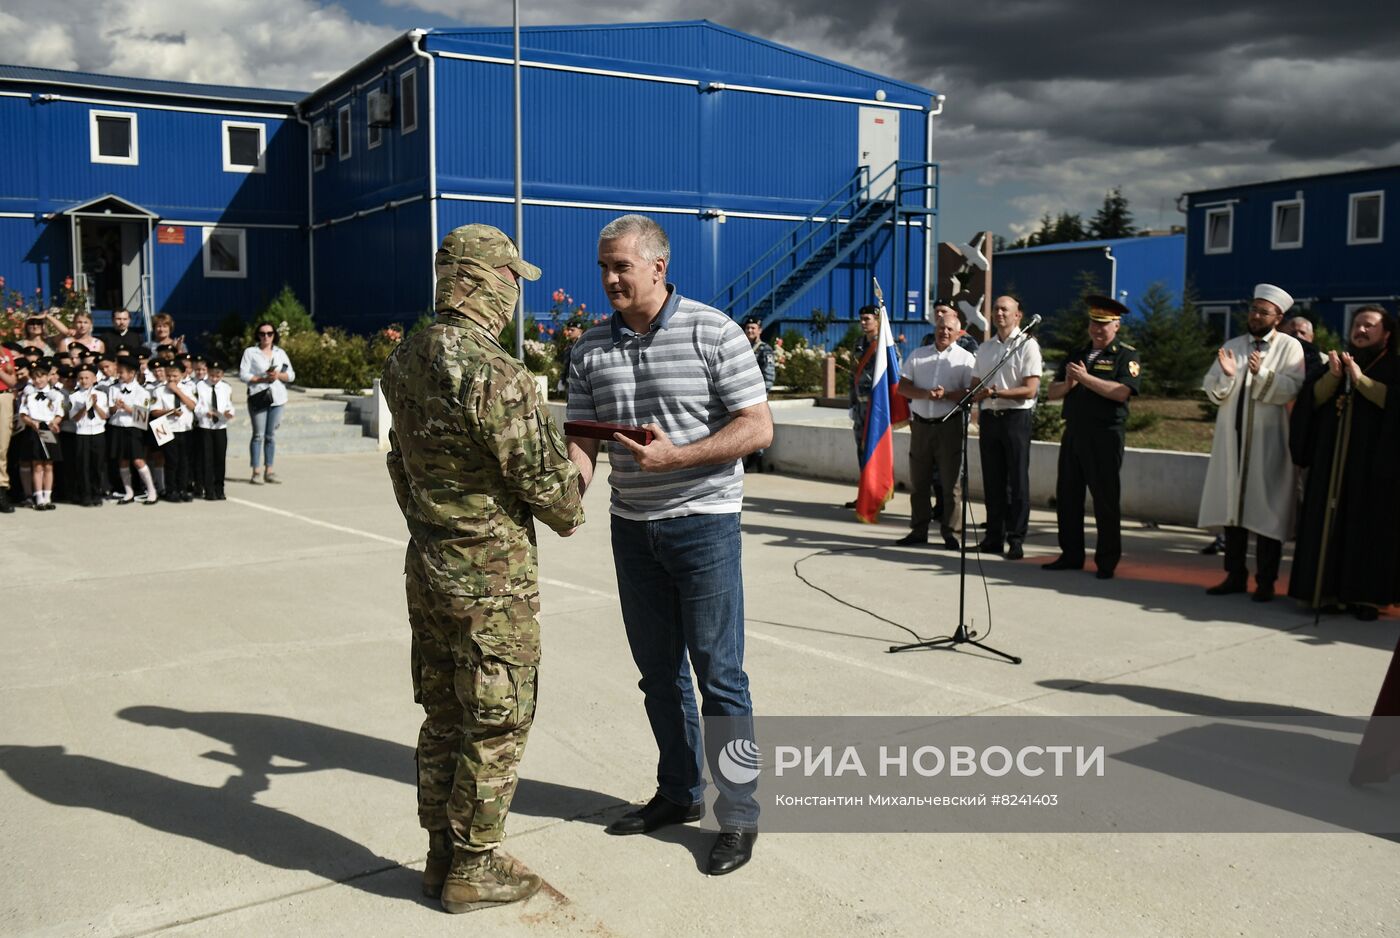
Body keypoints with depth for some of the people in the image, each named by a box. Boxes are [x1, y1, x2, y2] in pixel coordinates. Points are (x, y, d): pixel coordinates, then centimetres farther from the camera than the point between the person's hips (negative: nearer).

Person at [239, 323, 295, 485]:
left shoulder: (280, 353, 15)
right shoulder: (250, 352, 3)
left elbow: (291, 375, 12)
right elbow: (243, 375, -5)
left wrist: (279, 375, -7)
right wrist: (262, 378, -14)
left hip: (277, 397, 3)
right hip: (258, 396, -3)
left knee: (271, 435, 6)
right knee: (258, 435, -5)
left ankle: (269, 472, 10)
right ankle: (255, 473, -1)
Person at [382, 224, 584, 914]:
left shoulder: (403, 363, 4)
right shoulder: (497, 376, -23)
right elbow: (545, 481, -18)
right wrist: (570, 510, 4)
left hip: (426, 567, 8)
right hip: (493, 579, -8)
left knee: (443, 718, 18)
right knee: (495, 727, 6)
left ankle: (441, 856, 30)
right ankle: (472, 870, 18)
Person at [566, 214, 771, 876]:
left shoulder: (713, 333, -9)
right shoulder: (591, 348, 5)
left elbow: (758, 428, -12)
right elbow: (582, 441, 5)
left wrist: (674, 455, -23)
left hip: (702, 520, -5)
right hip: (632, 525, 5)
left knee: (718, 674, 0)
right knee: (659, 670, 15)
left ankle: (738, 816, 12)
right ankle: (680, 794, 31)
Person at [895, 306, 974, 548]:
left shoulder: (965, 358, 3)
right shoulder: (918, 355, 12)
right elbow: (902, 387, 5)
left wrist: (946, 395, -20)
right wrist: (924, 394, -11)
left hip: (949, 426, -3)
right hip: (920, 424, 3)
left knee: (950, 481, -2)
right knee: (918, 480, 8)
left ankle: (949, 532, 6)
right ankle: (919, 530, 17)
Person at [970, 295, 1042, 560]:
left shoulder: (1028, 346, -3)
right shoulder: (984, 348, 17)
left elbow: (1030, 390, -11)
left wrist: (997, 393, -21)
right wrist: (979, 394, -5)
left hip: (1016, 417, -6)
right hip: (989, 417, 6)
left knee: (1017, 481, -2)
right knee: (992, 481, 8)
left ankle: (1016, 539, 1)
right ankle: (994, 536, 15)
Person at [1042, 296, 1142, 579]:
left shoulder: (1126, 355, 0)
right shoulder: (1077, 355, 18)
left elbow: (1121, 392, -17)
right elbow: (1052, 392, 13)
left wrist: (1085, 377, -16)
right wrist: (1068, 384, -7)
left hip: (1105, 436, -6)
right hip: (1073, 433, 6)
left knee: (1105, 500, 0)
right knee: (1067, 497, 8)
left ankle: (1107, 563, 8)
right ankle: (1071, 556, 19)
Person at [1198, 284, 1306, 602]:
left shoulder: (1289, 347, 0)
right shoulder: (1232, 346, 12)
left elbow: (1293, 388, -13)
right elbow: (1211, 389, 6)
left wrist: (1263, 374, -27)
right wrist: (1227, 374, -14)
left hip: (1267, 440, -4)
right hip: (1232, 437, 4)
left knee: (1266, 509, -2)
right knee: (1232, 505, 7)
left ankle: (1266, 581, 6)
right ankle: (1235, 575, 15)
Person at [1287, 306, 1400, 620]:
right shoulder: (1335, 362, 18)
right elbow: (1312, 400, 5)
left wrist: (1360, 379, -18)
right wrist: (1333, 376, -11)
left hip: (1374, 463, -3)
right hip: (1332, 460, 4)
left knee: (1368, 527, -3)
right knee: (1328, 521, 0)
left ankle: (1365, 595, 0)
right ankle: (1327, 589, 3)